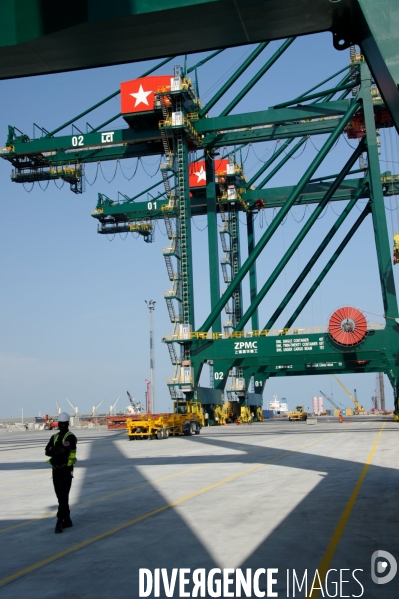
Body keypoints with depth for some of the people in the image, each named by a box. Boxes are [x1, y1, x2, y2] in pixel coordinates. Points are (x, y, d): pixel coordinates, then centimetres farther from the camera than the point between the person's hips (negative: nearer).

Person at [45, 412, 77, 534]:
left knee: (63, 497, -9)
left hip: (66, 470, -7)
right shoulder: (54, 437, 12)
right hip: (56, 470, 7)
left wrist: (54, 450, -10)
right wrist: (59, 451, -17)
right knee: (60, 497, 12)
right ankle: (67, 521, 23)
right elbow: (47, 452, -1)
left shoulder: (71, 437, -9)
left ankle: (59, 523, -9)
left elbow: (65, 451, -23)